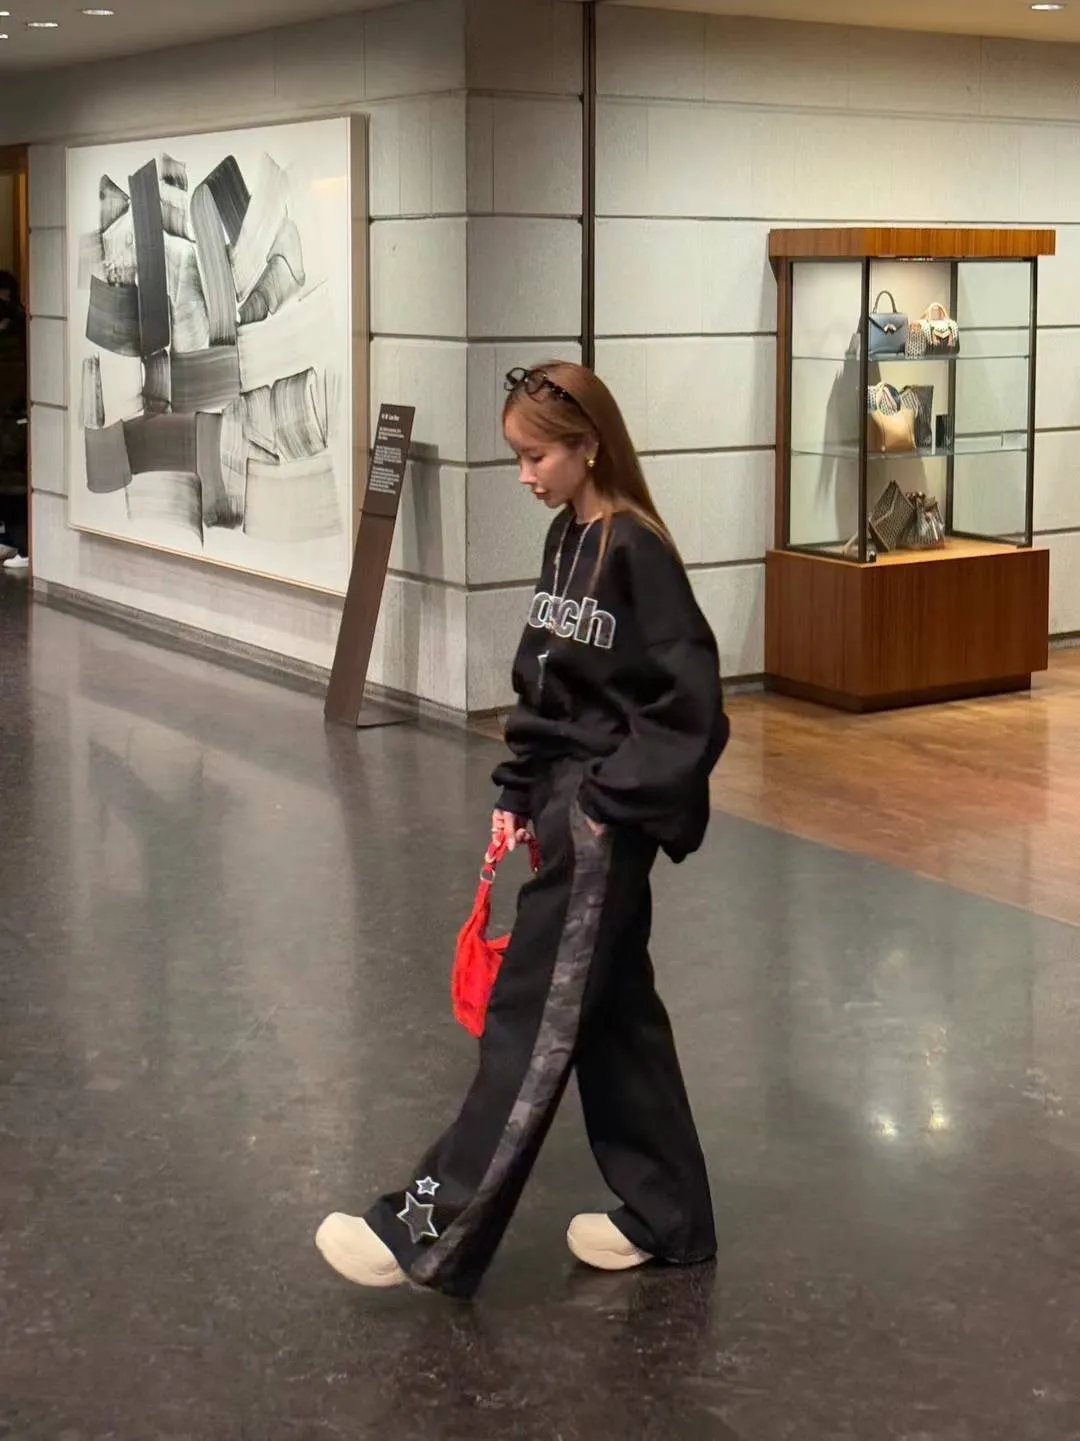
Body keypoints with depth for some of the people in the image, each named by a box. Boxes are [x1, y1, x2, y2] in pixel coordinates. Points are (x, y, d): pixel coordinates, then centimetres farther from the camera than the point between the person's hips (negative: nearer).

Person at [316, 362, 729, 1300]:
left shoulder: (636, 550, -15)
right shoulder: (564, 538, 11)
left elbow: (690, 699, -18)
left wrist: (617, 801, -16)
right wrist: (519, 791, 9)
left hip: (605, 818, -9)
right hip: (563, 799, 9)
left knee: (536, 1018, -5)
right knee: (613, 1008, 14)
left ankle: (433, 1231, -2)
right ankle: (664, 1216, 25)